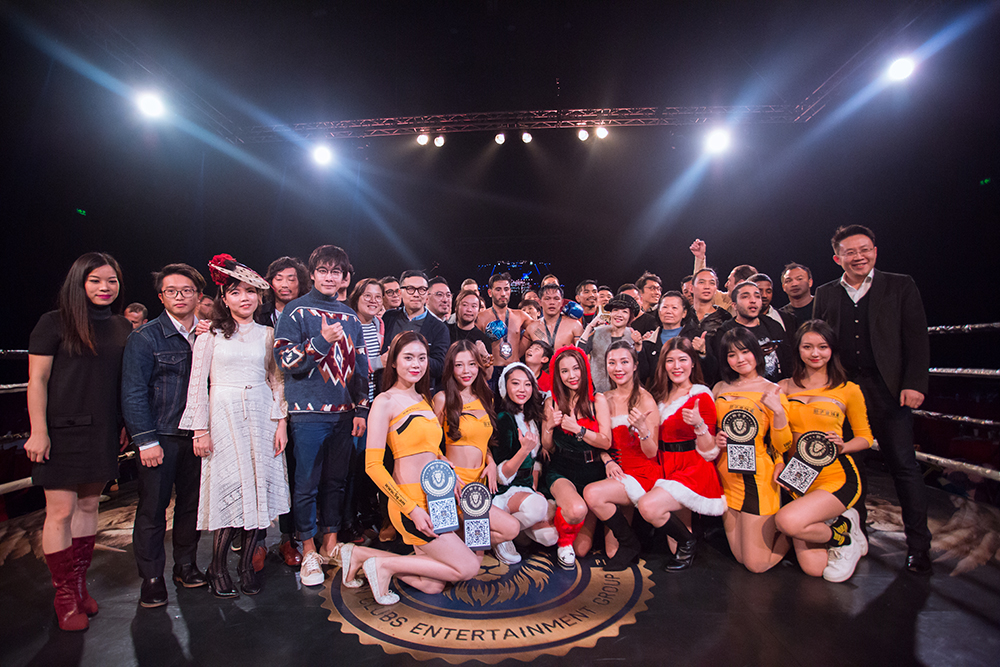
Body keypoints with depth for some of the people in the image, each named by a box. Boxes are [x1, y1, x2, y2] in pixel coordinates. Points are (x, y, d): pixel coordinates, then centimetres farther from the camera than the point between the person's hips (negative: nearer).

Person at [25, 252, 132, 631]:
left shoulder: (123, 328, 8)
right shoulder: (55, 323, -5)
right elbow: (37, 380, -7)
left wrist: (126, 426, 11)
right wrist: (38, 431, -11)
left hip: (102, 432, 4)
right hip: (62, 430, -4)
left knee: (88, 507, 12)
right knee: (61, 511, 0)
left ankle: (80, 585, 26)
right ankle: (65, 595, 15)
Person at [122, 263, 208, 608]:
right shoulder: (145, 337, -4)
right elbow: (133, 393, -7)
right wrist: (146, 440, -11)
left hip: (196, 435, 3)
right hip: (159, 437, -3)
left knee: (192, 502, 12)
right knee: (153, 506, 5)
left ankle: (186, 564, 29)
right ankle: (151, 577, 21)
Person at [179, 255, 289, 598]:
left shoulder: (267, 334, 9)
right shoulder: (211, 334, 4)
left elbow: (277, 380, 8)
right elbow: (197, 382, 1)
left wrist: (281, 422, 0)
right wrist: (200, 429, -5)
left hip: (261, 415, 2)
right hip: (224, 415, -2)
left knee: (259, 486, 1)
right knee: (228, 487, -5)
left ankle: (247, 564, 16)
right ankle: (218, 567, 15)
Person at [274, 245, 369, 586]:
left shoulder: (350, 317, 13)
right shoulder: (297, 311, 0)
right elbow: (286, 361, -7)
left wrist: (361, 409, 9)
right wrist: (321, 342, -19)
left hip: (343, 413, 4)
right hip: (309, 412, -4)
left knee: (336, 480, 12)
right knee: (307, 483, 3)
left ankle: (331, 544, 26)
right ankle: (309, 552, 17)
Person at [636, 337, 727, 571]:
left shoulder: (701, 396, -8)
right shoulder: (661, 396, 11)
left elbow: (709, 453, -11)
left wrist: (699, 424, -27)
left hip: (695, 471, -6)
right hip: (667, 470, 6)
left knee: (648, 506, -24)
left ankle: (688, 542, 0)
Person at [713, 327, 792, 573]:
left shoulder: (771, 391, -6)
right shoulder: (721, 389, 6)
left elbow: (783, 447, -9)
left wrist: (779, 411, -24)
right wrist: (715, 440, -5)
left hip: (758, 478, -4)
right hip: (726, 477, 5)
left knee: (757, 564, 0)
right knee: (741, 558, 11)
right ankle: (771, 526, 36)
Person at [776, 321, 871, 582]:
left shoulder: (849, 390, 2)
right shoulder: (785, 388, 7)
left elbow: (865, 437, 8)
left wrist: (842, 446, -13)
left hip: (837, 475, -3)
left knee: (787, 521, -30)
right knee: (813, 568, -7)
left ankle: (842, 536, 3)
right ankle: (841, 523, 24)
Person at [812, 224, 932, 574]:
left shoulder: (900, 286, 5)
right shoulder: (825, 294, 11)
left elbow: (916, 339, 0)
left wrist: (914, 383, -10)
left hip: (887, 390, -2)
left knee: (904, 464, 1)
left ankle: (918, 545, 14)